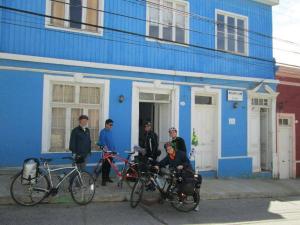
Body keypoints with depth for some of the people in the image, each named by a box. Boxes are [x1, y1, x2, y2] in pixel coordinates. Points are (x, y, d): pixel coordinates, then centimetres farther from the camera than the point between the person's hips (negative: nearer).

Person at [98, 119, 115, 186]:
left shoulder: (110, 131, 13)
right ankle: (103, 179, 3)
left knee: (109, 165, 13)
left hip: (111, 151, 7)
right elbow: (102, 140, -23)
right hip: (106, 151, -7)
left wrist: (114, 149, 14)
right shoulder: (103, 131, -10)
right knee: (105, 165, -3)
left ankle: (107, 177, 25)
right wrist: (105, 146, -39)